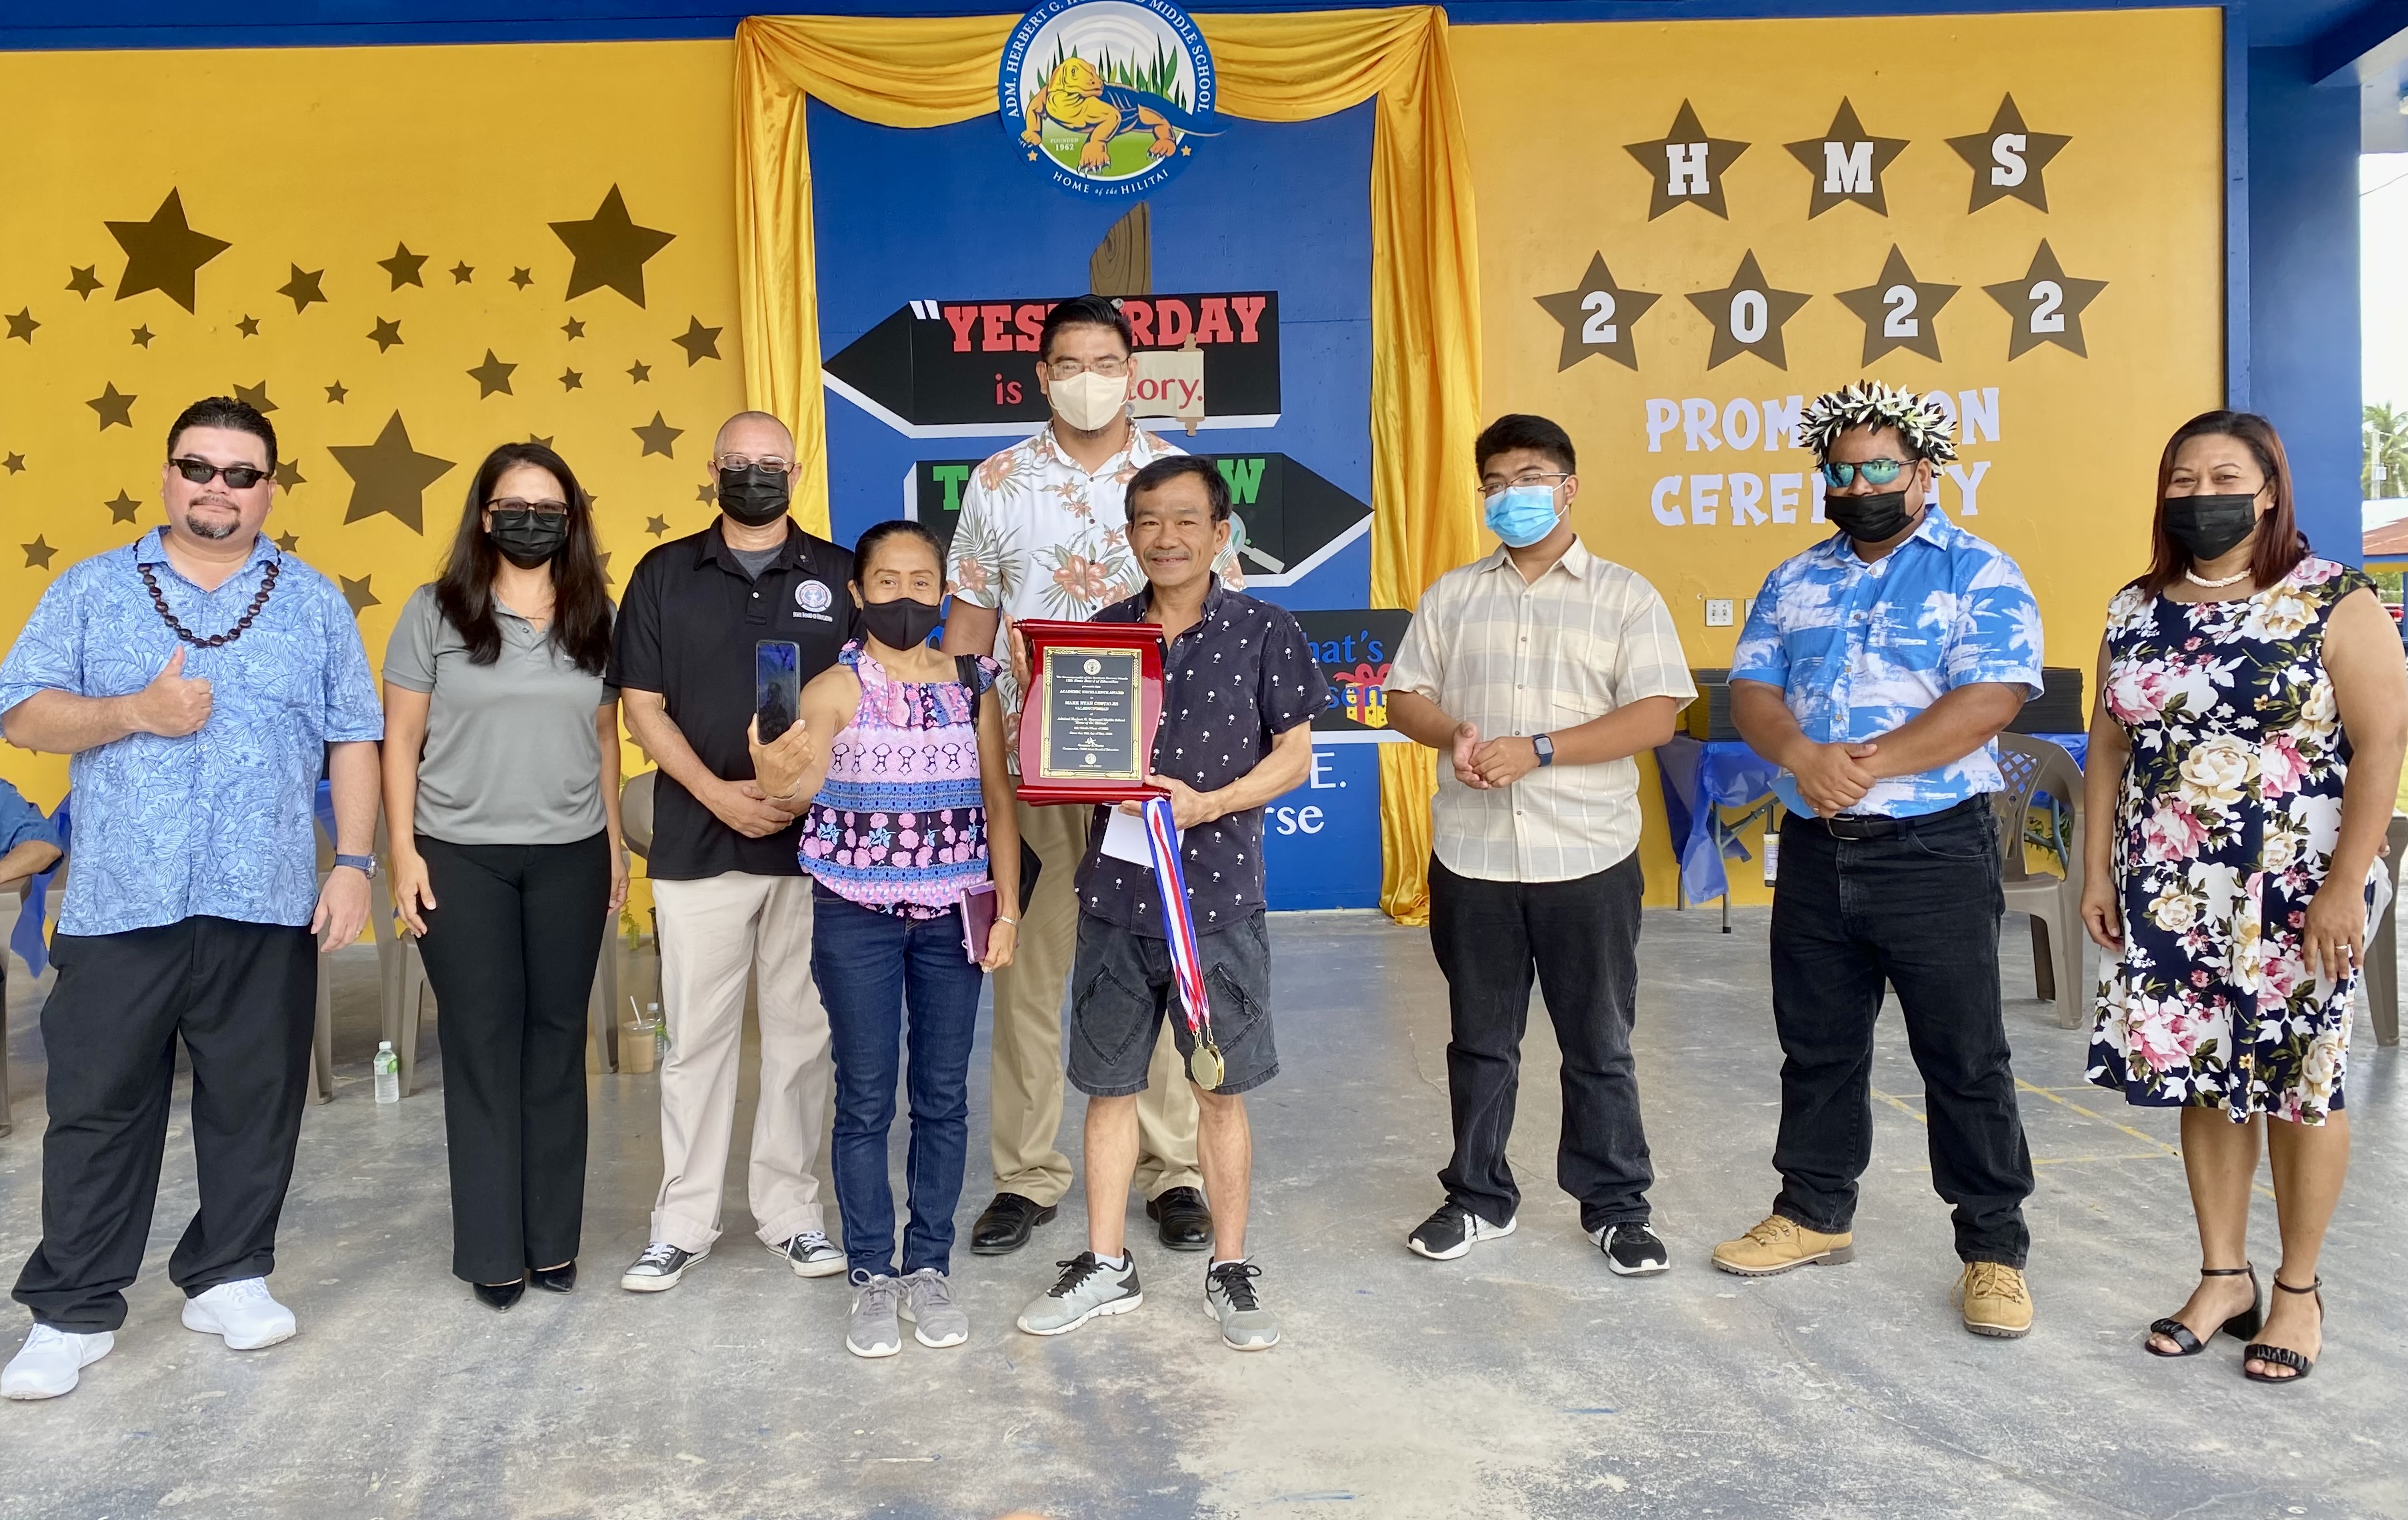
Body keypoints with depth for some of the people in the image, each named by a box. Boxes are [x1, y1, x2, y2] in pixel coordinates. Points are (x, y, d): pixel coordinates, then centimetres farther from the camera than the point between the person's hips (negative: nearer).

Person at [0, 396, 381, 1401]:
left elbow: (353, 741, 5)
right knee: (97, 1106, 5)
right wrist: (136, 712, -14)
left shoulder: (315, 603, 8)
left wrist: (354, 863, -4)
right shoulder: (92, 591, 8)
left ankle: (228, 1277, 25)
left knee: (254, 1103, 8)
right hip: (118, 904, 0)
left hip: (267, 906, 1)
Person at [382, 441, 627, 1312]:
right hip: (461, 855, -2)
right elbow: (401, 738, 0)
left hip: (570, 856, 2)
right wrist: (404, 849, -6)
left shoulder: (594, 617, 6)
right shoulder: (435, 611, -1)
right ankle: (493, 1249, 11)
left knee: (557, 1040, 7)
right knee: (483, 1043, 3)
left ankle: (553, 1238, 17)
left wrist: (616, 842, 9)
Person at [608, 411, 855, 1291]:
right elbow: (642, 708, 4)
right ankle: (683, 1223, 15)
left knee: (802, 1033, 6)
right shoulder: (664, 575, 8)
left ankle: (790, 1210, 18)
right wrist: (719, 793, -10)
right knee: (696, 1035, 5)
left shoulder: (840, 576, 6)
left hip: (814, 843, 0)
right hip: (696, 844, 0)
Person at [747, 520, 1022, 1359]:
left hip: (952, 915, 3)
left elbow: (998, 802, 6)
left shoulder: (972, 684, 3)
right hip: (857, 915, -3)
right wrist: (779, 776, -46)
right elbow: (803, 775, -23)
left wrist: (1007, 910, 0)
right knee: (866, 1099, 4)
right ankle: (872, 1275, 17)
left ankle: (928, 1267, 21)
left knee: (943, 1095, 8)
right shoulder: (838, 686, -7)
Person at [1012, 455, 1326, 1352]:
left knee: (1219, 1089, 5)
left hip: (1218, 895, -3)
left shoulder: (1264, 631, -2)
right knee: (1109, 1085, 11)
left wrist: (1208, 803, -16)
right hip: (1114, 894, 3)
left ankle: (1230, 1270, 21)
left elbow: (1293, 754, -2)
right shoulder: (1099, 633, 7)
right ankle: (1106, 1266, 25)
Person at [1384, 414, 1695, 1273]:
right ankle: (1479, 1196, 26)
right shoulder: (1452, 595, 10)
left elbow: (1655, 716, -9)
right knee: (1479, 1040, 13)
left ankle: (1615, 1207, 21)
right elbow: (1406, 698, 10)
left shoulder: (1624, 597, 0)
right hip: (1471, 856, 3)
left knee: (1599, 1044, 7)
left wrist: (1538, 751, -18)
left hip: (1588, 856, -2)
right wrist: (1453, 736, -13)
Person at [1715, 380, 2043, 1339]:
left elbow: (1990, 700, -15)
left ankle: (1994, 1249, 15)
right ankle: (1816, 1212, 31)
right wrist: (1802, 754, -16)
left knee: (1965, 1059, 2)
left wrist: (1868, 765, -21)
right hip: (1815, 852, 5)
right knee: (1816, 1046, 15)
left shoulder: (1980, 575, -3)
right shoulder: (1795, 581, 13)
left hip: (1935, 853, -5)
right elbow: (1750, 692, 4)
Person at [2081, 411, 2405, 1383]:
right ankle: (2224, 1277, 24)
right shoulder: (2136, 612, 7)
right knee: (2202, 1079, 10)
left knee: (2300, 1085, 6)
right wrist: (2097, 868, 5)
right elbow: (2109, 745, 10)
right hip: (2170, 898, 4)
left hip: (2297, 895, -4)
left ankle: (2299, 1292, 21)